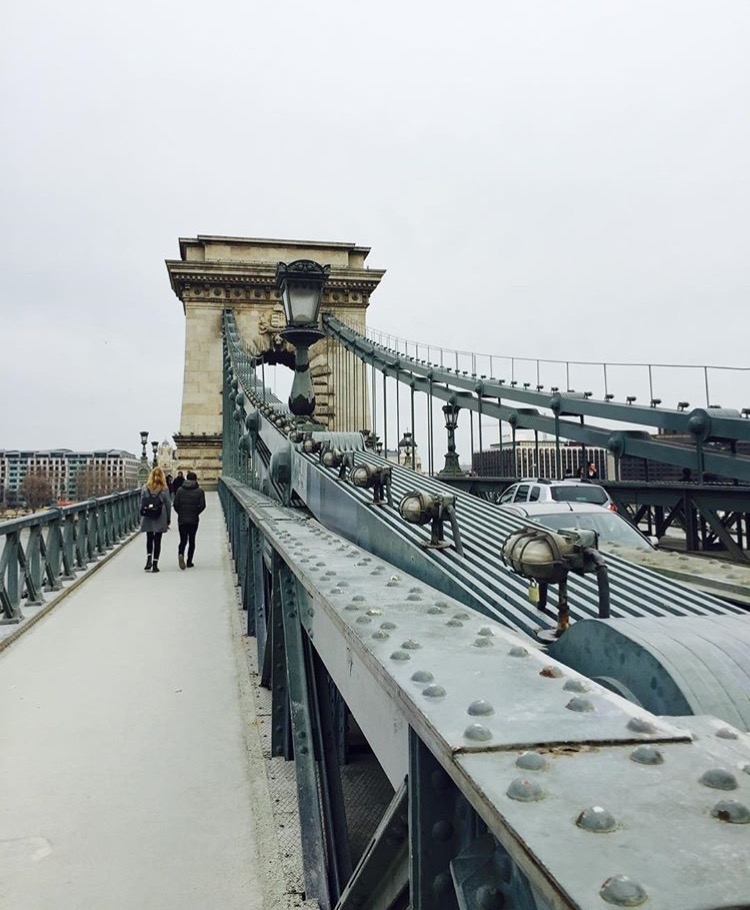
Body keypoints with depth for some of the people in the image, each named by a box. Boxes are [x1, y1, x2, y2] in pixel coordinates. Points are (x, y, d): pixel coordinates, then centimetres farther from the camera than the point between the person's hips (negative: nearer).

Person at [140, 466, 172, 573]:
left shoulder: (145, 487, -2)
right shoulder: (164, 489, -6)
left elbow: (141, 503, 1)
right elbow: (168, 504, -3)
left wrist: (142, 516, 10)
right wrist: (168, 520, 6)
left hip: (148, 519, 1)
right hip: (160, 519, -1)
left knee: (149, 540, 16)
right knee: (157, 541, 5)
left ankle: (149, 559, -3)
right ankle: (155, 564, 7)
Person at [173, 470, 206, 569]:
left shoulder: (180, 490, 0)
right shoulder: (199, 491, -4)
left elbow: (175, 504, -3)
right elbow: (202, 505, -8)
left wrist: (181, 513, 12)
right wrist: (196, 513, 8)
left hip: (182, 519, 1)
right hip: (194, 520, -1)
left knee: (183, 540, 7)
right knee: (192, 540, 10)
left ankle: (181, 554, -22)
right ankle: (189, 562, 10)